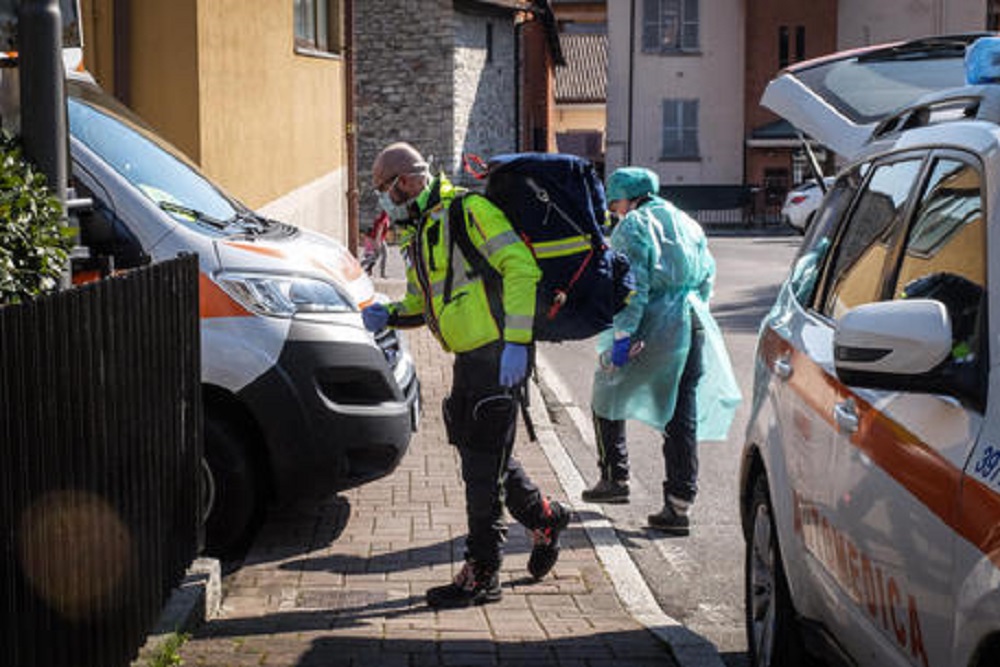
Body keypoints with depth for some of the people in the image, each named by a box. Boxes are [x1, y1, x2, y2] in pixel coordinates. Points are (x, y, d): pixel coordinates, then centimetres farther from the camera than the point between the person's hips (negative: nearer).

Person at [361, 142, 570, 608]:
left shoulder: (468, 211, -12)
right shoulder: (417, 235, 17)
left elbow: (521, 267, -19)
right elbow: (419, 303, 25)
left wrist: (516, 342, -24)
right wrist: (388, 316, 3)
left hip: (499, 354, -9)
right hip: (469, 356, 9)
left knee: (483, 464, -5)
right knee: (478, 451, 17)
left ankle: (481, 575, 4)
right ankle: (545, 518, 38)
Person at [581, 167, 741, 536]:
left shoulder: (633, 227, -3)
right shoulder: (687, 224, 20)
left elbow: (632, 284, -14)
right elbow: (708, 275, 19)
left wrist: (622, 335, -17)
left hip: (656, 323, -6)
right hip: (695, 323, 6)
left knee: (608, 393, 15)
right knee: (684, 415, 6)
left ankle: (615, 479, 20)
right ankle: (679, 505, 3)